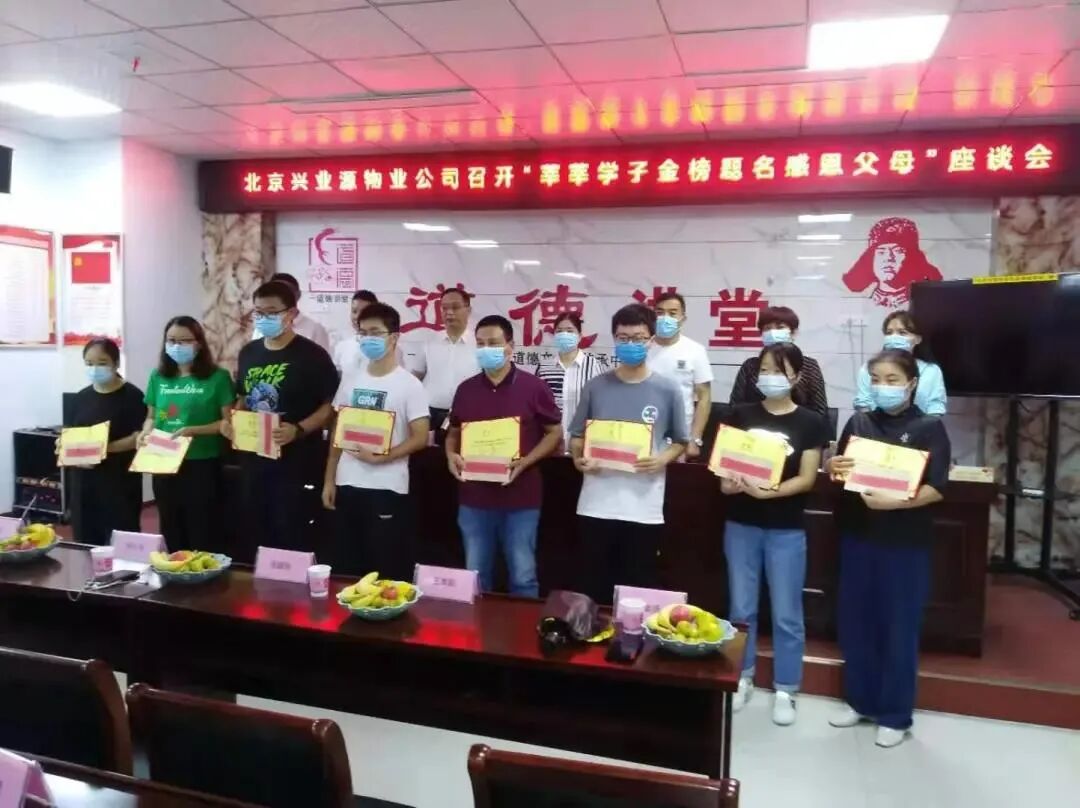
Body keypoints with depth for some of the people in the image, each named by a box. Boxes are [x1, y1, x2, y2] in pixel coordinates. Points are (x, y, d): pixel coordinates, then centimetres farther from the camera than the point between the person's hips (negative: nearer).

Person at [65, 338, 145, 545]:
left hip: (120, 481, -5)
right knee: (86, 539, 9)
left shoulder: (132, 395, -6)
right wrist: (64, 444, -7)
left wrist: (107, 448, -23)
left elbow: (139, 437, -11)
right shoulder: (81, 397, 11)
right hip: (83, 479, 5)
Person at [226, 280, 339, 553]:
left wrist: (298, 430, -25)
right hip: (254, 461, 6)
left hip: (296, 464, -6)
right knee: (257, 535, 16)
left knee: (293, 540, 0)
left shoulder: (312, 355, -10)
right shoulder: (248, 353, 10)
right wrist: (232, 421, 2)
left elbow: (331, 406, -12)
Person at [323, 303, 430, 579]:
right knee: (346, 568, 12)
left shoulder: (409, 384, -6)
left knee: (388, 572, 1)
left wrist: (382, 456, -21)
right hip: (347, 484, 5)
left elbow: (420, 438, -9)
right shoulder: (350, 376, 9)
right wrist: (329, 479, 10)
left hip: (388, 489, -5)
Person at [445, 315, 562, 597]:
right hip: (474, 497, 4)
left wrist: (525, 462, -15)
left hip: (520, 499, -3)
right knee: (476, 576, 14)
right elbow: (454, 431, 18)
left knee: (523, 576, 5)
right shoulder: (466, 389, 7)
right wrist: (451, 455, -3)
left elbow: (555, 433, 0)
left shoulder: (533, 387, -5)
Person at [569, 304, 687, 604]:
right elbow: (577, 436, 11)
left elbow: (680, 442, 8)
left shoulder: (667, 390, 0)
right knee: (593, 586, 11)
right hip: (596, 505, 1)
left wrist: (661, 460, -12)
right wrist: (579, 459, -10)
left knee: (638, 588, 10)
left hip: (644, 508, -1)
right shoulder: (596, 387, 3)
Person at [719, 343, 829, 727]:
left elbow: (807, 479, -7)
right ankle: (742, 678, 27)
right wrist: (729, 483, -18)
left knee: (786, 613, 6)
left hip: (786, 529, -2)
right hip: (741, 524, 2)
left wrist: (768, 491, -23)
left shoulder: (810, 423, -3)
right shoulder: (741, 414, 3)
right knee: (741, 607, 11)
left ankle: (785, 690, 20)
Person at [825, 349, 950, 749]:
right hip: (858, 536, 4)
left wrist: (891, 503, -27)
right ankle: (860, 700, 28)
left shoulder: (929, 428, -5)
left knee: (899, 627, 5)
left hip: (905, 543, -4)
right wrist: (835, 467, -12)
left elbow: (935, 490, -13)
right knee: (855, 620, 11)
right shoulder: (858, 422, 6)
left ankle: (895, 714, 20)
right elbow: (839, 473, 11)